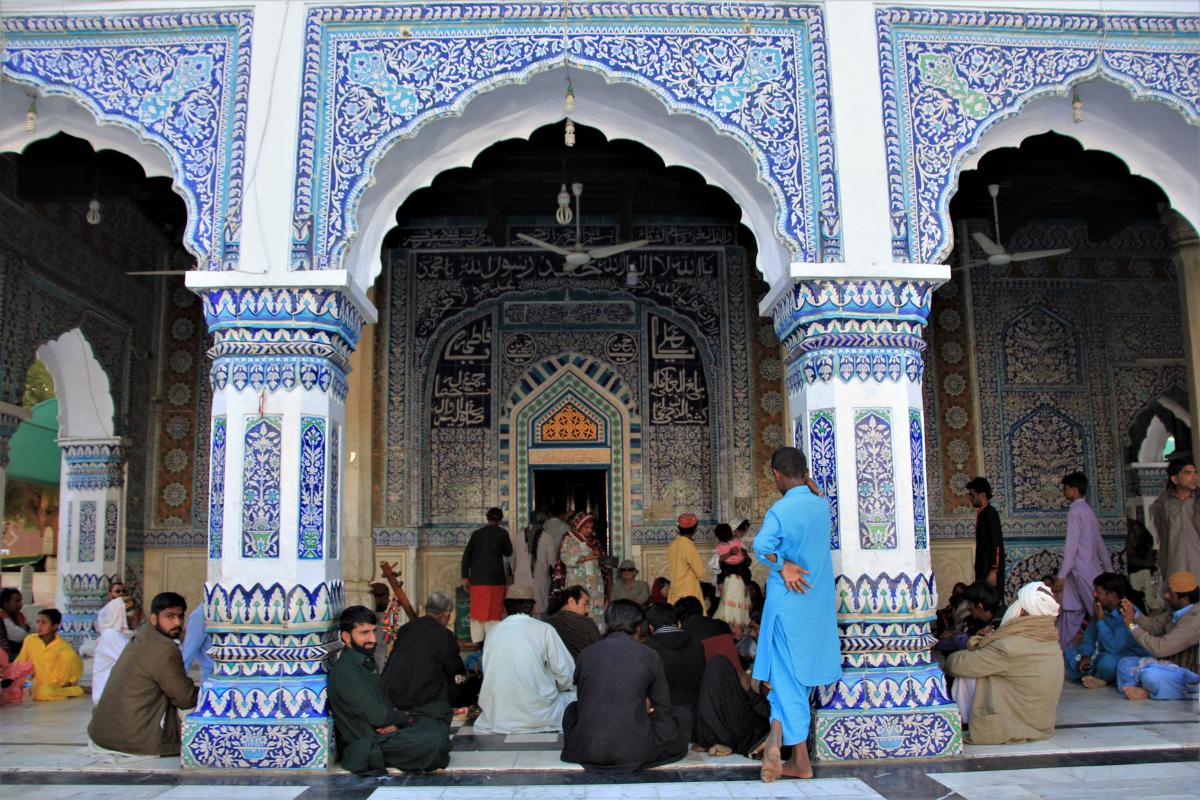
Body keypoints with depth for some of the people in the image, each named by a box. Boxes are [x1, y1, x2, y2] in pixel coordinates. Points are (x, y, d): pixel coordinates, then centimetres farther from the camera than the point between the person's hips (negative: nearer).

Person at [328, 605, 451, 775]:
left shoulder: (367, 662, 11)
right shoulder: (344, 670, -21)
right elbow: (377, 715, -24)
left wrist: (394, 721, -9)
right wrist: (405, 717, -6)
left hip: (380, 731, 10)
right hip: (364, 746, -10)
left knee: (441, 707, 14)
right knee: (436, 739, -27)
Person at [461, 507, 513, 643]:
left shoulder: (476, 534, 7)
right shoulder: (502, 533, -3)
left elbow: (466, 555, 5)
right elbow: (508, 552, 8)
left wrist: (465, 576, 9)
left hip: (476, 579, 3)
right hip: (495, 579, -3)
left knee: (477, 611, 9)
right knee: (493, 612, -1)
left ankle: (477, 641, 11)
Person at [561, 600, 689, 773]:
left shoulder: (587, 654, 3)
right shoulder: (649, 656, -3)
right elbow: (662, 708, 7)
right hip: (634, 752, -1)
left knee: (573, 709, 32)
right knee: (683, 725, 19)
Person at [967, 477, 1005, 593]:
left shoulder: (990, 513, -11)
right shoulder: (982, 513, 14)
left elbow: (996, 544, -18)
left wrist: (993, 571, -21)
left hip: (990, 570, -9)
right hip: (983, 570, 9)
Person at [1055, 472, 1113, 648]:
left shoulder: (1075, 511, -13)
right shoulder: (1088, 510, 15)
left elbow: (1071, 545, -17)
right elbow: (1099, 542, 18)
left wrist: (1061, 575, -16)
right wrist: (1108, 569, 22)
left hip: (1082, 570, -9)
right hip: (1091, 569, 9)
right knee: (1070, 610, 10)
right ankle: (1059, 648, 13)